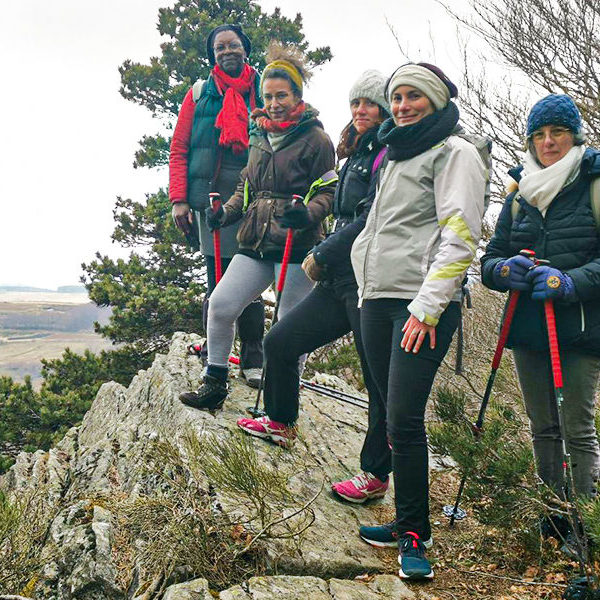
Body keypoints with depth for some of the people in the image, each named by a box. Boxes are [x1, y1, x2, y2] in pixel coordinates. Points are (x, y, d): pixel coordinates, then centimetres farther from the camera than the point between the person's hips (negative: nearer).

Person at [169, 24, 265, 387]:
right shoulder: (199, 94, 11)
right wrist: (179, 200, -1)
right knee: (218, 282, 1)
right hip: (210, 200, 0)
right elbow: (179, 150, 9)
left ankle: (253, 361, 7)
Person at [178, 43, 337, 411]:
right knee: (221, 305, -5)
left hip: (297, 246, -6)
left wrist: (308, 214, -24)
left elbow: (328, 191, -5)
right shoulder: (260, 137, 17)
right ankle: (215, 385, 10)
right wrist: (225, 213, 6)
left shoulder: (315, 139, -3)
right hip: (256, 243, 6)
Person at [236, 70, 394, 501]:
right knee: (280, 342, 12)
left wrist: (321, 255, -10)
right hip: (341, 280, 10)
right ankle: (281, 423, 33)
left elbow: (372, 220, -18)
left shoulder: (390, 155, -10)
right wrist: (325, 258, 8)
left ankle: (376, 475, 11)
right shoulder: (359, 155, 18)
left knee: (379, 378, 0)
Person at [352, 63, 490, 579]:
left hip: (422, 307, -8)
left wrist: (426, 307, -18)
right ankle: (408, 523, 18)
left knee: (404, 420, -11)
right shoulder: (398, 155, 23)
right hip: (377, 302, 8)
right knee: (394, 418, 9)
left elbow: (459, 238, -13)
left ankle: (415, 534, 0)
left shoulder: (456, 152, -4)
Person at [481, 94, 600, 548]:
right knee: (542, 428, 12)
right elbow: (490, 259, 12)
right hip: (527, 328, 5)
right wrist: (505, 270, -11)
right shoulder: (519, 196, 13)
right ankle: (554, 515, 24)